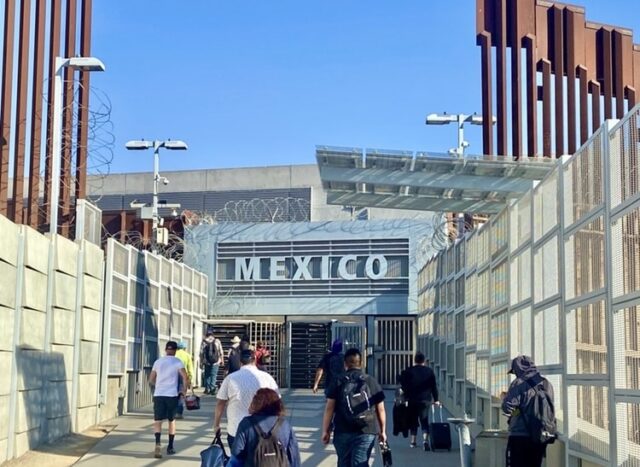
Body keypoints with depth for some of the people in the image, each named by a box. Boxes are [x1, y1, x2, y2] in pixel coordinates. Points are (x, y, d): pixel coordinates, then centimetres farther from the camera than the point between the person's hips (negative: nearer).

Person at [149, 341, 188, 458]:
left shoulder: (158, 362, 10)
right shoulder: (177, 362, 0)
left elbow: (151, 380, 16)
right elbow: (185, 378, -10)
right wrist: (183, 390, 4)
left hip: (158, 394, 1)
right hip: (172, 395, -1)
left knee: (157, 421, 0)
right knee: (172, 420, 14)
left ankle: (158, 443, -24)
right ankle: (170, 447, 18)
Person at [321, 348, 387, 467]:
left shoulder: (338, 382, 2)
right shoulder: (371, 381, 5)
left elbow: (329, 409, -3)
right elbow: (380, 410, 7)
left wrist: (326, 431, 4)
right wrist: (382, 431, 17)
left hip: (343, 431, 0)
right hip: (366, 432, 0)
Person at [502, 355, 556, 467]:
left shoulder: (519, 383, -9)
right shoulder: (546, 384, 11)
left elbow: (507, 407, -14)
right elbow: (550, 409, 16)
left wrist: (504, 397, 5)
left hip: (520, 437, -6)